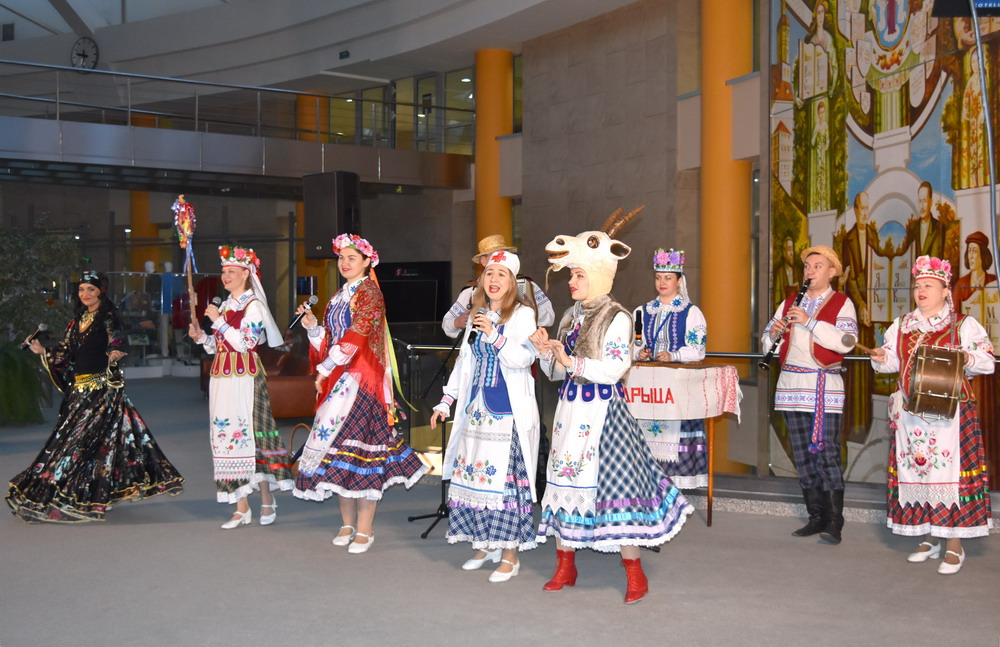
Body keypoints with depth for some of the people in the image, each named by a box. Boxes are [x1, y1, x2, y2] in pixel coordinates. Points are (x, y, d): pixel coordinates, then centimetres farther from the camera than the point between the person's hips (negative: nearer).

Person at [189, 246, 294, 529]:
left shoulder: (253, 305, -5)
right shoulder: (225, 305, 17)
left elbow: (245, 343, -16)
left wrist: (219, 321, -15)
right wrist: (200, 337, 2)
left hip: (245, 379, -7)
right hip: (222, 379, 7)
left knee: (248, 434, -7)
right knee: (228, 436, 5)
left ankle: (267, 501, 8)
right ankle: (242, 508, 9)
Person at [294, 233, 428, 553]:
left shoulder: (369, 292, -6)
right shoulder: (338, 298, 17)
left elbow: (356, 337, -15)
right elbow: (329, 340, 18)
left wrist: (325, 369, -12)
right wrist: (313, 326, -1)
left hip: (362, 380, -7)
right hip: (337, 382, 7)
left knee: (359, 444, -7)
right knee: (338, 444, 7)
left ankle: (365, 530, -1)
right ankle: (348, 524, 16)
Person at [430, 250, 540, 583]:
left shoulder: (522, 314, -3)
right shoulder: (477, 317, 16)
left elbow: (524, 358, -14)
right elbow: (464, 363, 20)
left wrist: (495, 336, -24)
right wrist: (445, 402, 18)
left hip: (509, 411, -6)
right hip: (477, 408, 6)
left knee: (505, 476, -7)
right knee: (472, 474, 6)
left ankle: (510, 554, 2)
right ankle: (485, 545, 20)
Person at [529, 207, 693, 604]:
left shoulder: (617, 318, -9)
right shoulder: (571, 316, 12)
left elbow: (614, 368, -18)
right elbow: (556, 372, 13)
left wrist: (573, 362, -23)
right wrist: (546, 352, -5)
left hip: (603, 411, -7)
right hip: (570, 410, 7)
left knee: (613, 481, -5)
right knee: (564, 480, 10)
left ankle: (635, 575, 8)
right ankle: (565, 568, 23)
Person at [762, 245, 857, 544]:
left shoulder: (842, 303, 2)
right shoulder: (789, 303, 15)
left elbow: (846, 342, -14)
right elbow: (767, 341, 14)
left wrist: (810, 322, -18)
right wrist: (774, 333, -8)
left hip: (823, 386, -5)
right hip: (791, 385, 5)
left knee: (827, 453, -9)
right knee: (802, 454, 7)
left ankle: (834, 522, -5)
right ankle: (816, 516, 15)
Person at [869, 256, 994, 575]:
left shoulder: (964, 325, 1)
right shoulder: (901, 326, 14)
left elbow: (988, 361, -3)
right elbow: (892, 362, 16)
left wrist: (967, 358, -22)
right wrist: (881, 358, -5)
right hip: (909, 413, 5)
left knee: (949, 471, -6)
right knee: (915, 469, 7)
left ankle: (954, 545, 2)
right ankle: (930, 538, 20)